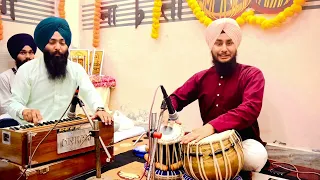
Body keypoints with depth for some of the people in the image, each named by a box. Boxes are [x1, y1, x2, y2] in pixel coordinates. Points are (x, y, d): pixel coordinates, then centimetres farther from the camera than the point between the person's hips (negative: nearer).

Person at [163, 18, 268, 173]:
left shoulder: (252, 75, -9)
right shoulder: (202, 77, 6)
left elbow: (251, 108, -26)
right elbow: (176, 97, 8)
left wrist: (212, 126, -40)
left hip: (243, 139, -3)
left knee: (257, 156, -36)